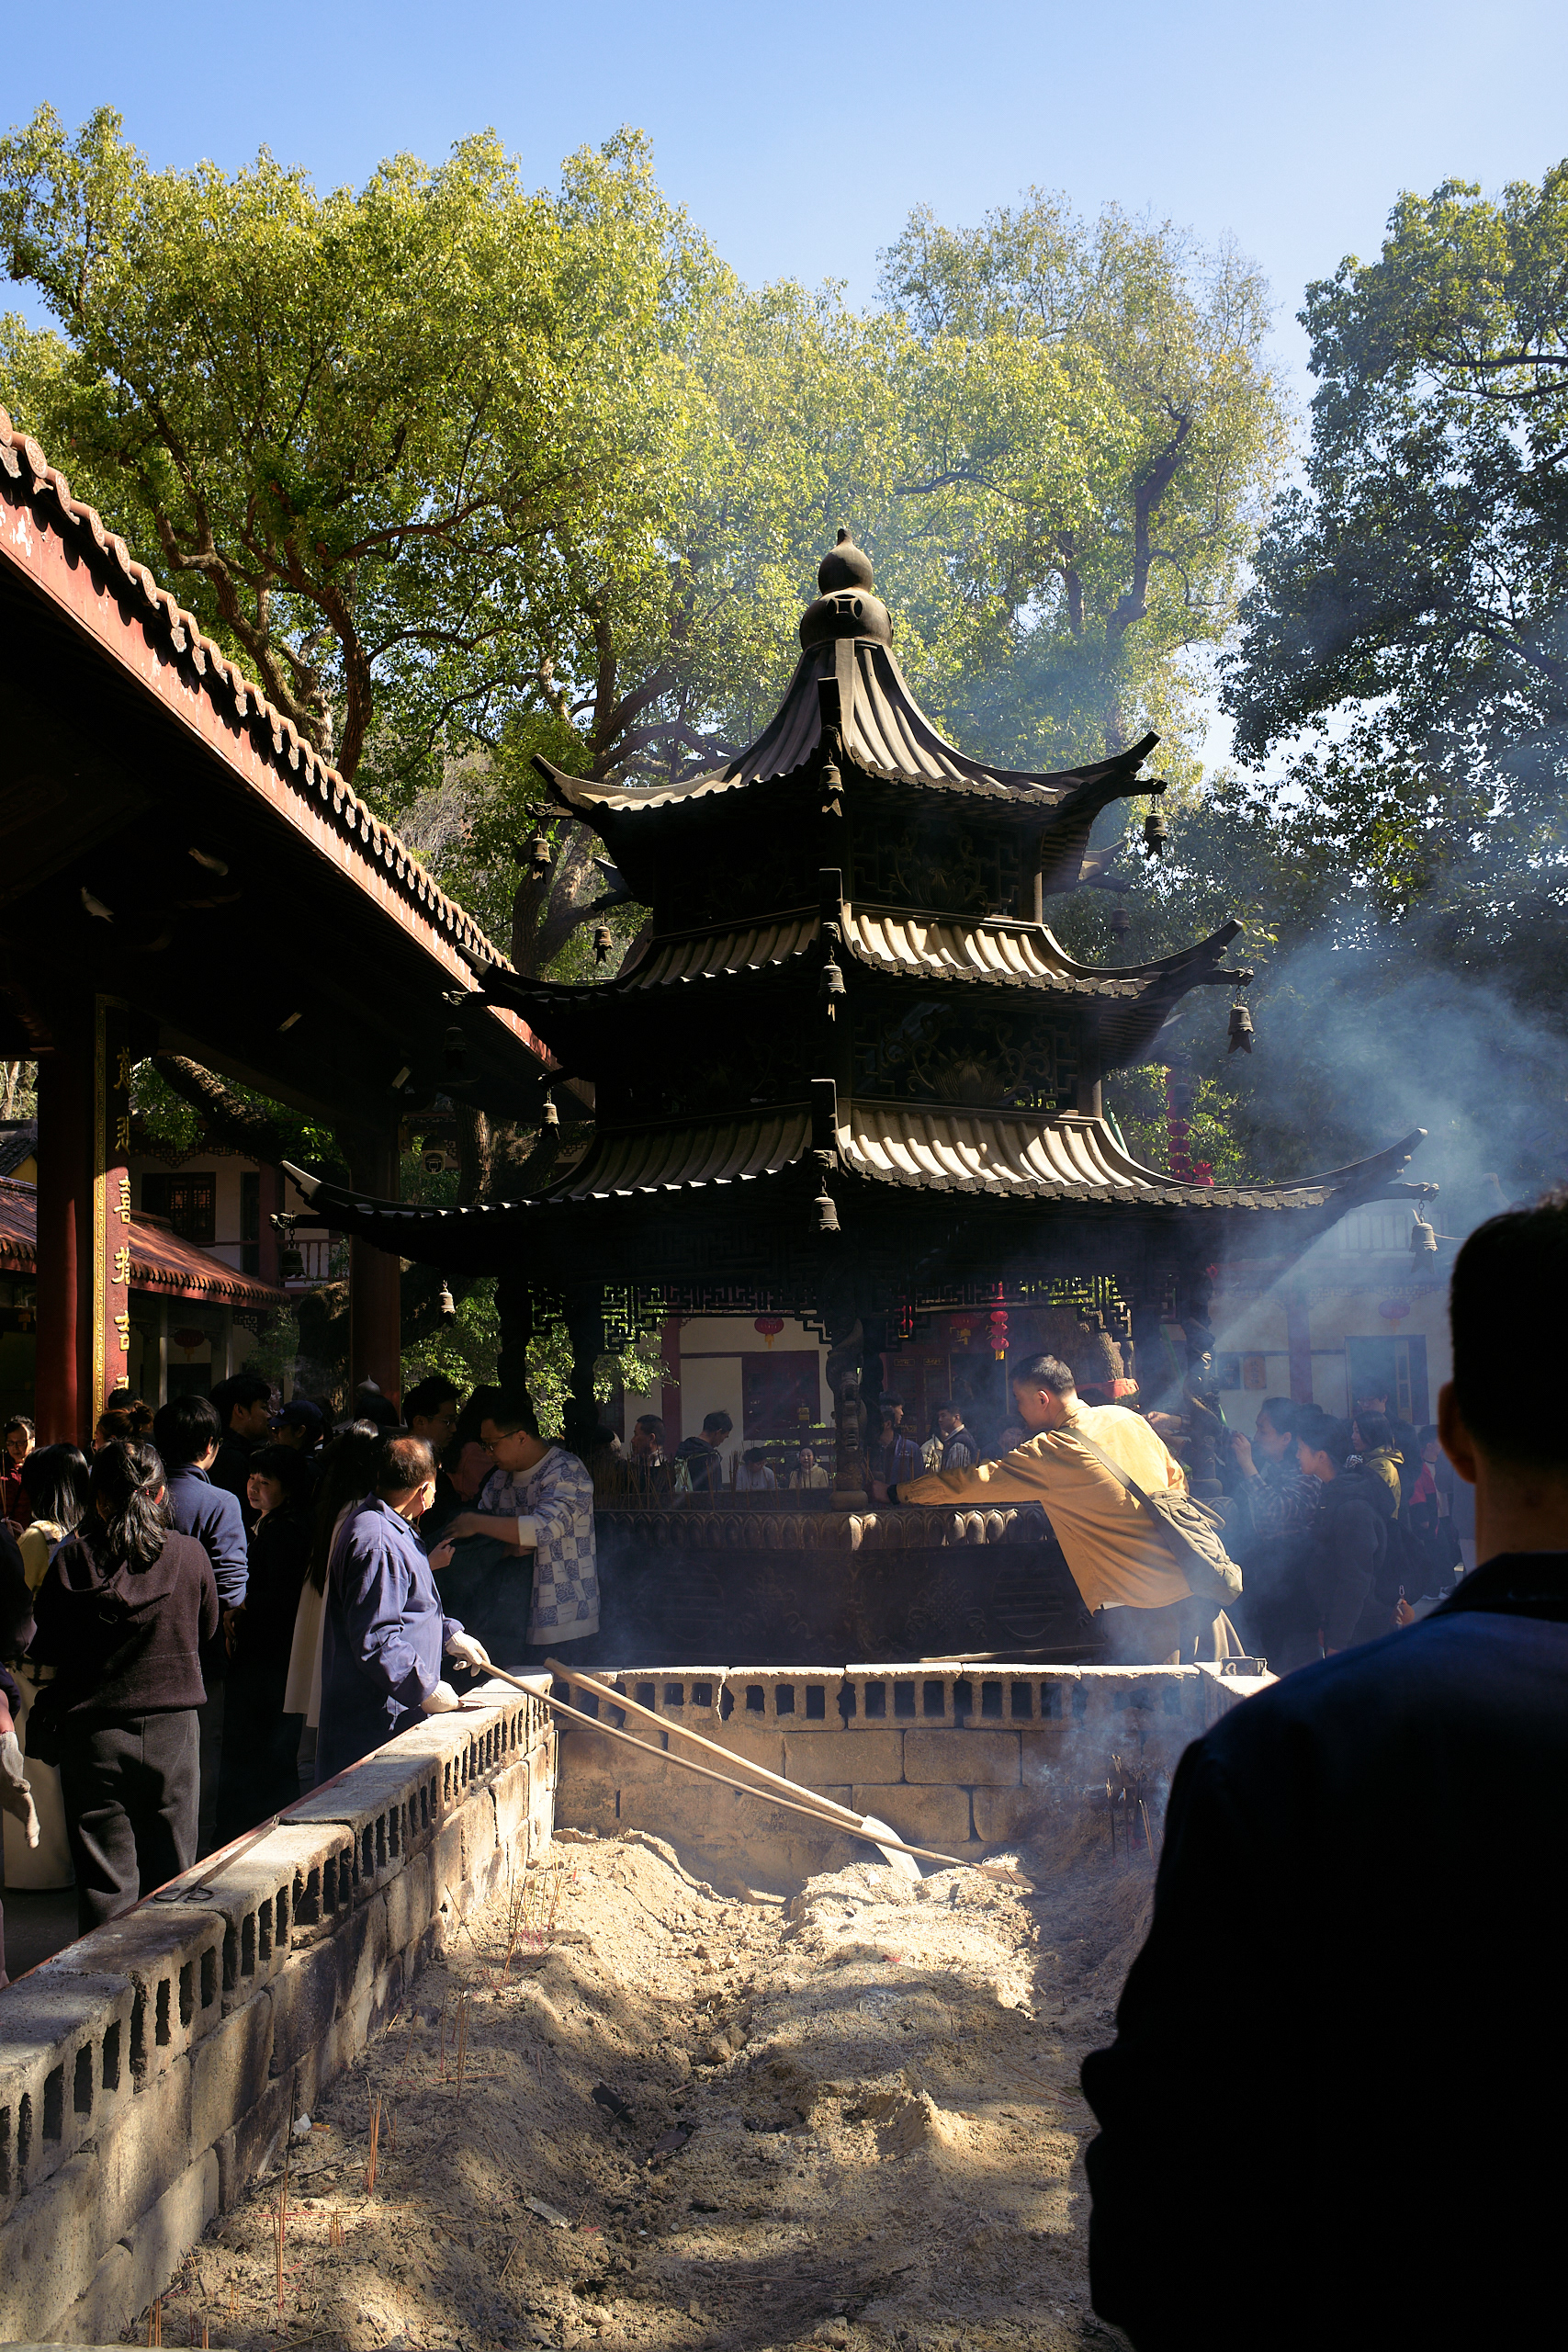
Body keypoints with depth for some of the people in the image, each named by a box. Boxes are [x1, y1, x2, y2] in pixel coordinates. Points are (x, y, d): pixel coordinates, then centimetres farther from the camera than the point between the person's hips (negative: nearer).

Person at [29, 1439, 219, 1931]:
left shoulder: (73, 1560, -10)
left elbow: (45, 1647, -1)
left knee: (104, 1877, 6)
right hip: (172, 1727, 1)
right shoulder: (189, 1554, -7)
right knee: (170, 1871, 13)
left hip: (94, 1729, -1)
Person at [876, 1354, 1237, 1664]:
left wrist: (893, 1493, 8)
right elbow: (1176, 1478, 22)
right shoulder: (1127, 1419, 10)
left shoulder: (1051, 1452, -9)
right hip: (1196, 1590, 7)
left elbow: (968, 1482, -3)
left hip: (1137, 1606, -7)